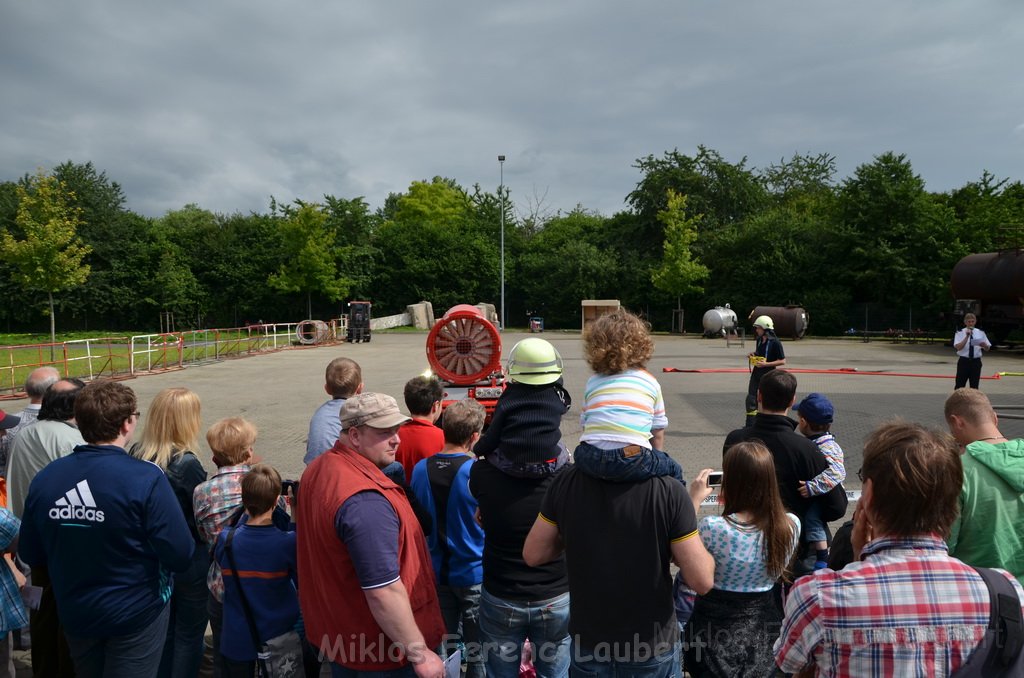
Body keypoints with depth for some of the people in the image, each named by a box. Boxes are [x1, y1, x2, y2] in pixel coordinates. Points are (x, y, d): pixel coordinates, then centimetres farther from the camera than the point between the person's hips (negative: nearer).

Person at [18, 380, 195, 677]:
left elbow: (30, 555, 2)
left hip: (75, 613, 5)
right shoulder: (145, 479, -26)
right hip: (136, 612, -5)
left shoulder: (44, 479, -11)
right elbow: (180, 556, -25)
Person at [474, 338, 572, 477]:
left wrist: (478, 450, 14)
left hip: (510, 466, -1)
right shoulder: (557, 395, -5)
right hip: (549, 466, 1)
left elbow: (493, 435, -2)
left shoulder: (508, 397, -5)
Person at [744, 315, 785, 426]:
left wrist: (766, 364, -23)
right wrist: (752, 354, 2)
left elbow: (782, 361, -15)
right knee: (751, 399, 2)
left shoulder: (775, 342, -15)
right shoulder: (759, 340, 6)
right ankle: (750, 424, 7)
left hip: (768, 374, -6)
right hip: (756, 372, 6)